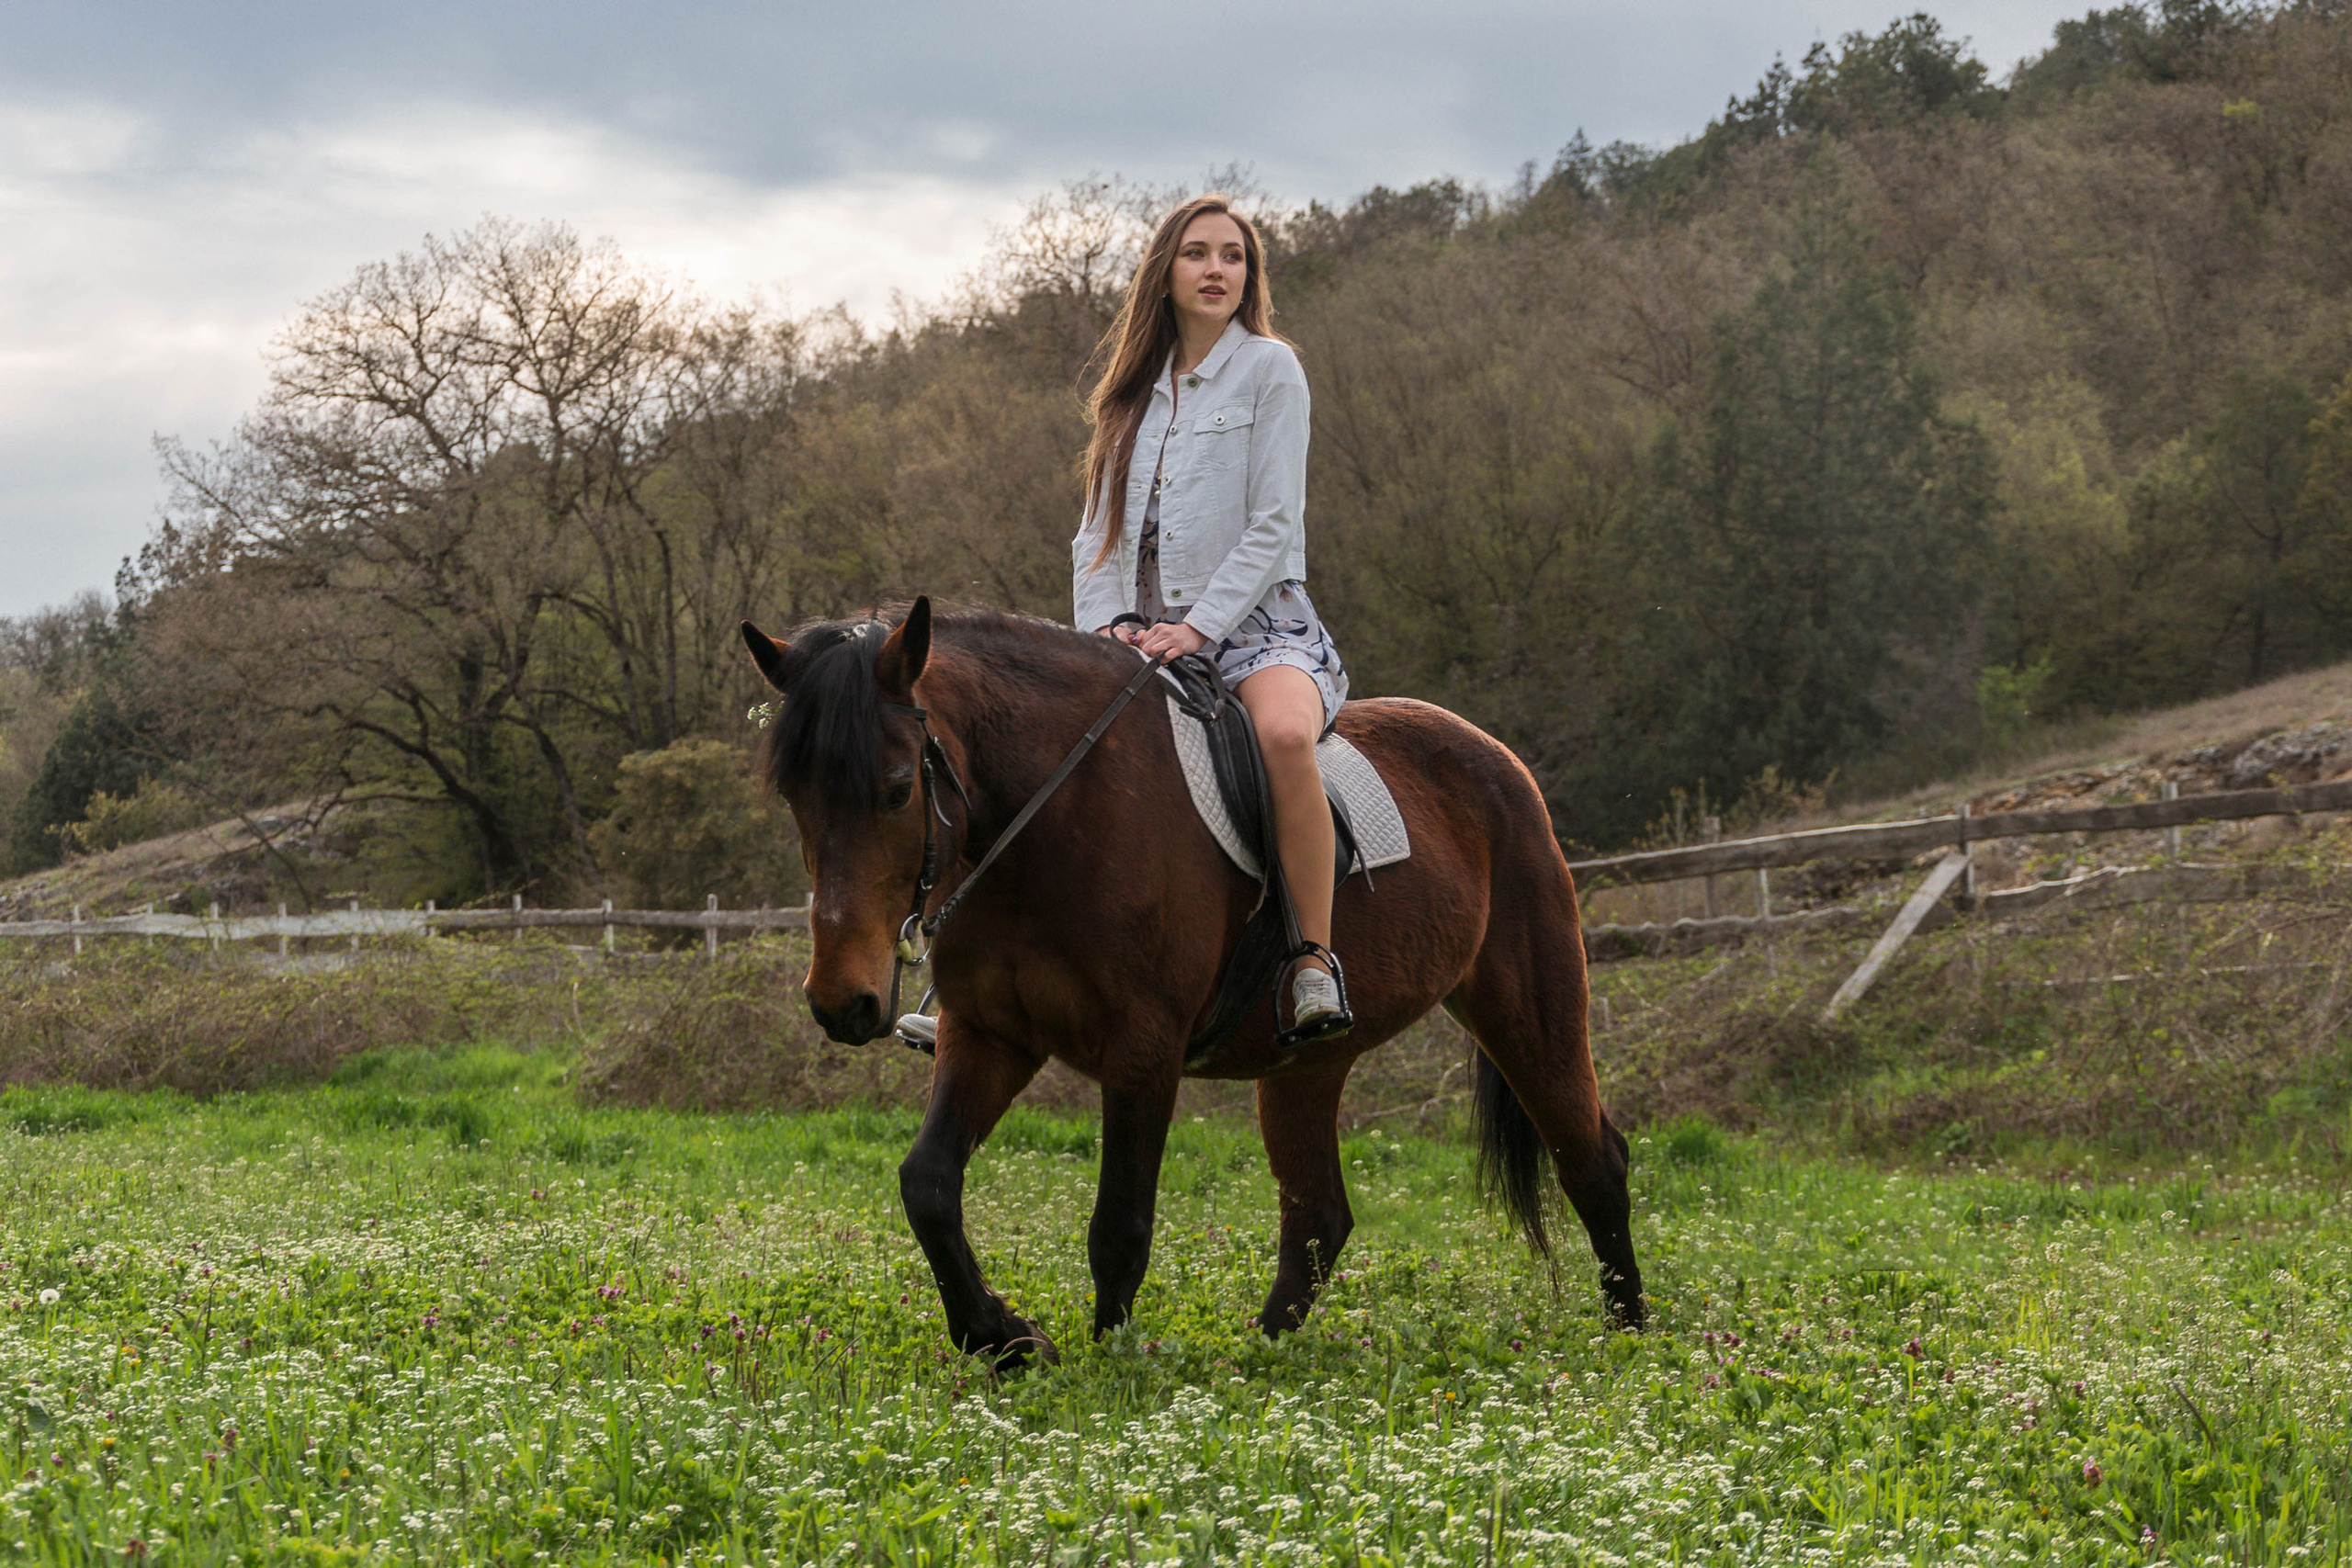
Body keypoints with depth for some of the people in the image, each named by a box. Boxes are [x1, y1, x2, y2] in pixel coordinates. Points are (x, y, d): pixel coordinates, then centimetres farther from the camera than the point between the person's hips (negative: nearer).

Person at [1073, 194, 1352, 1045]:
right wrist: (1109, 622, -5)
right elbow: (1097, 534, 15)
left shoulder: (1268, 369, 2)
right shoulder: (1136, 391, 18)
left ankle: (1315, 960, -33)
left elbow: (1273, 526, -6)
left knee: (1284, 734, -38)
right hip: (1150, 641, 5)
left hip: (1259, 627, -5)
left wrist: (1197, 626, -17)